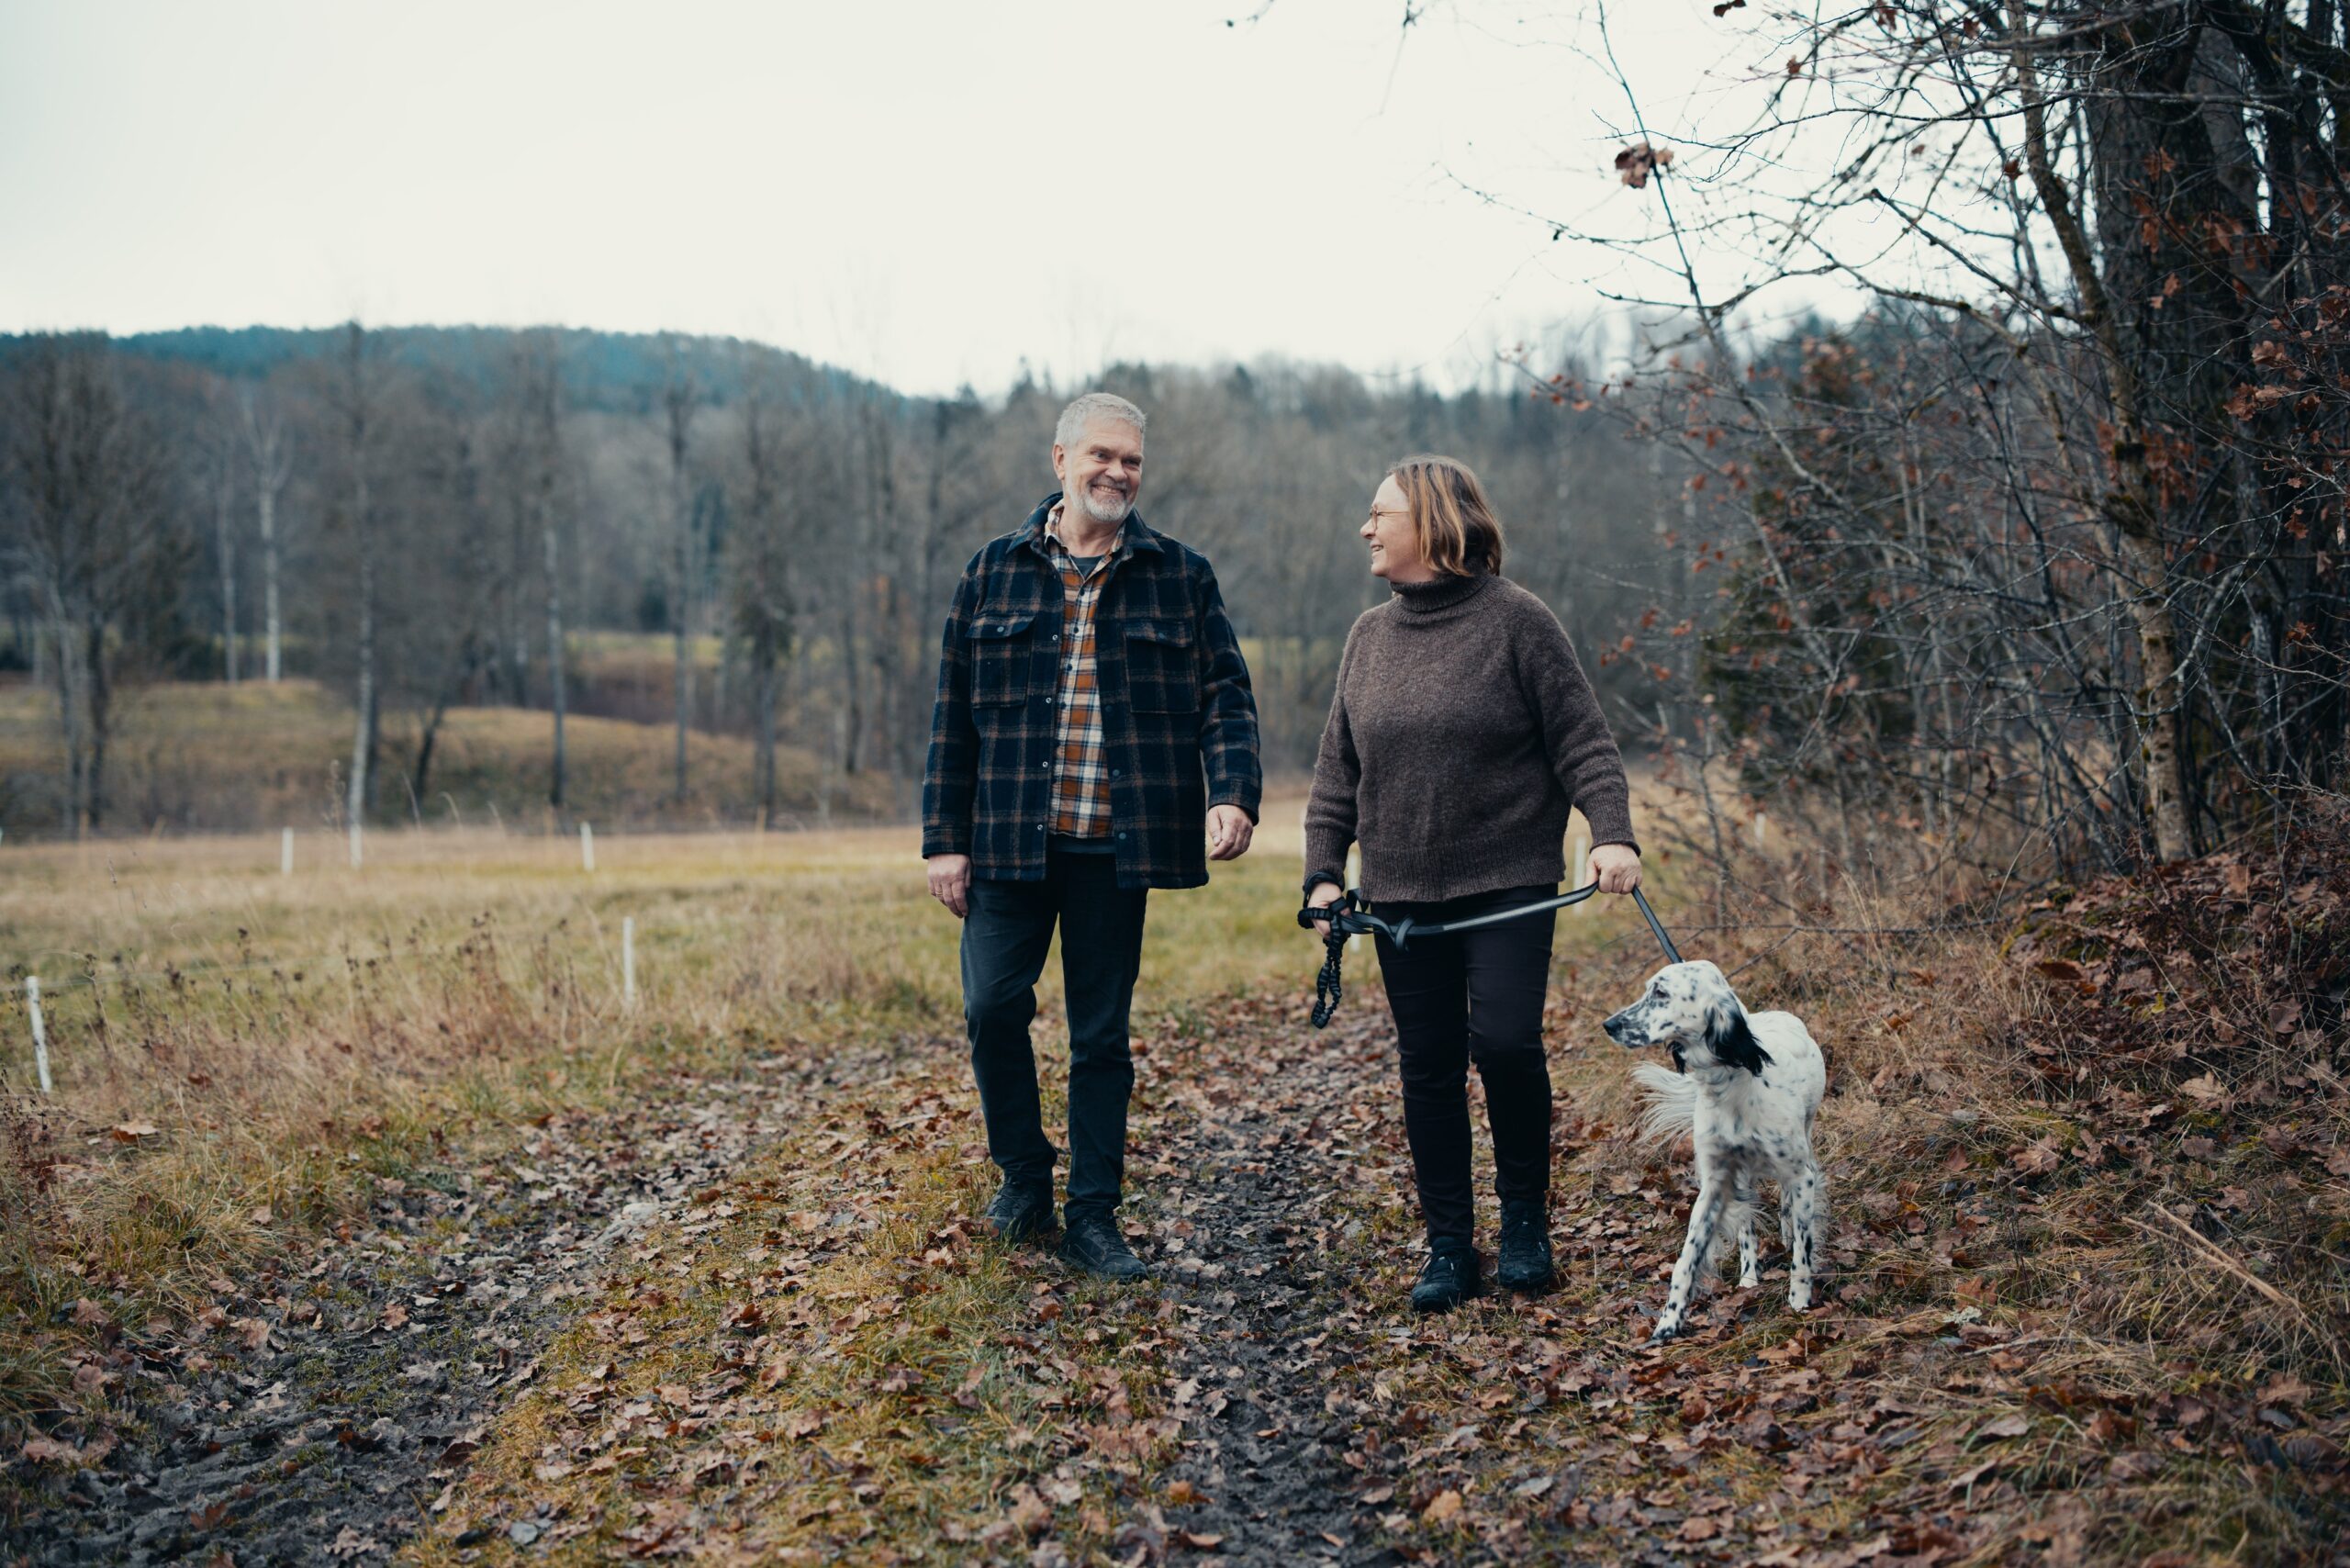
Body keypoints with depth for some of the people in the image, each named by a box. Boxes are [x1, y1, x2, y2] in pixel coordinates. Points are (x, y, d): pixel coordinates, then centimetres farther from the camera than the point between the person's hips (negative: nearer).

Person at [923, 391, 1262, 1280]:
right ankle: (1024, 1175, 17)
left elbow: (1225, 697, 3)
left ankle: (1093, 1219, 16)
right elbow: (954, 716, 7)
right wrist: (944, 839, 2)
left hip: (1116, 847, 0)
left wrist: (1233, 794, -16)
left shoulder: (1180, 578, 6)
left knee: (1102, 1032, 6)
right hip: (1010, 840, 0)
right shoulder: (995, 573, 7)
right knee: (992, 1007, -7)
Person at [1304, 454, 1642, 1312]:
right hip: (1402, 895, 5)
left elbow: (1582, 742, -5)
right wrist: (1323, 872, 5)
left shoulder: (1516, 621, -4)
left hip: (1509, 884, -5)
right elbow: (1338, 769, 15)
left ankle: (1525, 1217, 8)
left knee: (1505, 1041, -16)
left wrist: (1611, 832, -19)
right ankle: (1450, 1247, 16)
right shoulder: (1370, 636, 11)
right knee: (1428, 1067, 5)